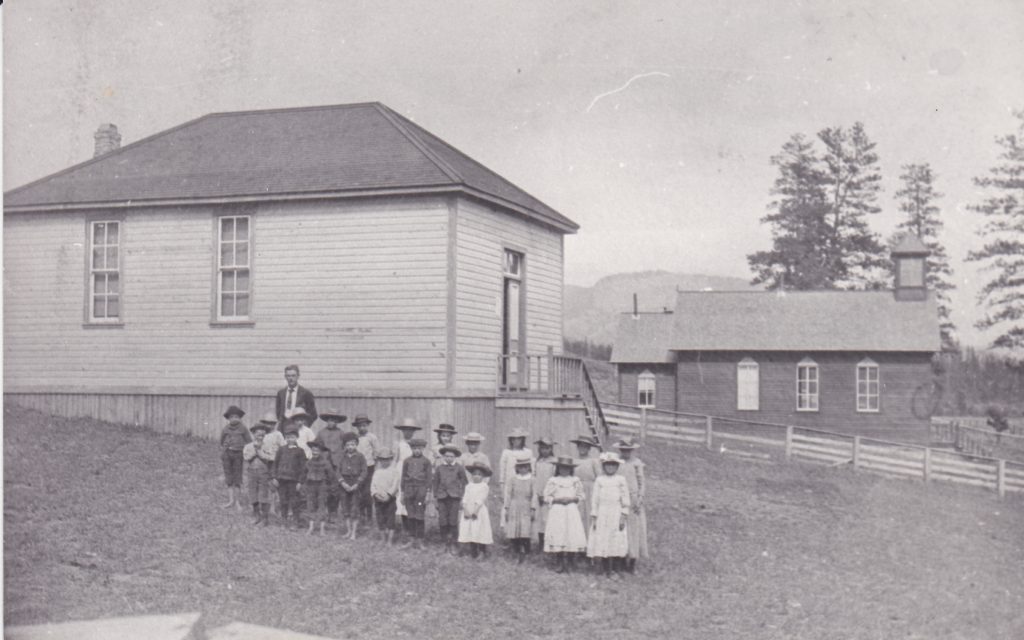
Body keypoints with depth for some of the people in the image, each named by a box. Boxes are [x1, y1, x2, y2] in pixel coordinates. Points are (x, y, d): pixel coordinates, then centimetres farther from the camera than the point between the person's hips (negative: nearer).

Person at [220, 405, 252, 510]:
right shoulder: (225, 429, 6)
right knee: (229, 477, 1)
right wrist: (221, 456, 11)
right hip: (227, 453, 2)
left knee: (237, 477, 2)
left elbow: (249, 442, 4)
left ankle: (236, 500, 11)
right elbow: (222, 443, 14)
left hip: (238, 454, -2)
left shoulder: (243, 429, 1)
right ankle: (231, 500, 5)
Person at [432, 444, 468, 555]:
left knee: (453, 521, -4)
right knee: (443, 521, -2)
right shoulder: (439, 468, 7)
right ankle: (446, 543, 8)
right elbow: (436, 483, 13)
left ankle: (452, 544, 6)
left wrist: (463, 496, 4)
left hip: (454, 497, -1)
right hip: (442, 497, 1)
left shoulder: (459, 468, 3)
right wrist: (435, 497, 10)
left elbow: (465, 482, 9)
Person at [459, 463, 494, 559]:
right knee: (470, 532, 5)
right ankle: (473, 552, 14)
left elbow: (480, 500, -10)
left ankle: (482, 553, -2)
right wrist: (465, 510, -10)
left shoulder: (484, 486, -2)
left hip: (479, 512, -4)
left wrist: (475, 511, -17)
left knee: (480, 532, -8)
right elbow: (465, 499, 3)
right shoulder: (468, 486, 11)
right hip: (468, 512, 4)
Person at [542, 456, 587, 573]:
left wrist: (571, 499, -7)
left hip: (572, 511, 1)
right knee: (557, 536, -4)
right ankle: (560, 563, 8)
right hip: (557, 511, -1)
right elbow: (547, 497, 3)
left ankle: (569, 562, 7)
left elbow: (580, 496, 11)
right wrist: (558, 500, -12)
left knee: (573, 536, -6)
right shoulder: (553, 481, 4)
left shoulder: (575, 481, 8)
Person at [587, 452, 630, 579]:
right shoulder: (599, 480, 6)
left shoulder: (621, 479, 4)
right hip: (602, 515, 1)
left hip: (616, 515, -1)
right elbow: (594, 499, 7)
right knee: (602, 543, -1)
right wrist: (593, 517, 2)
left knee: (617, 543, -4)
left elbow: (625, 498, 3)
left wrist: (623, 517, -4)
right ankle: (606, 572, 8)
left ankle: (616, 572, 3)